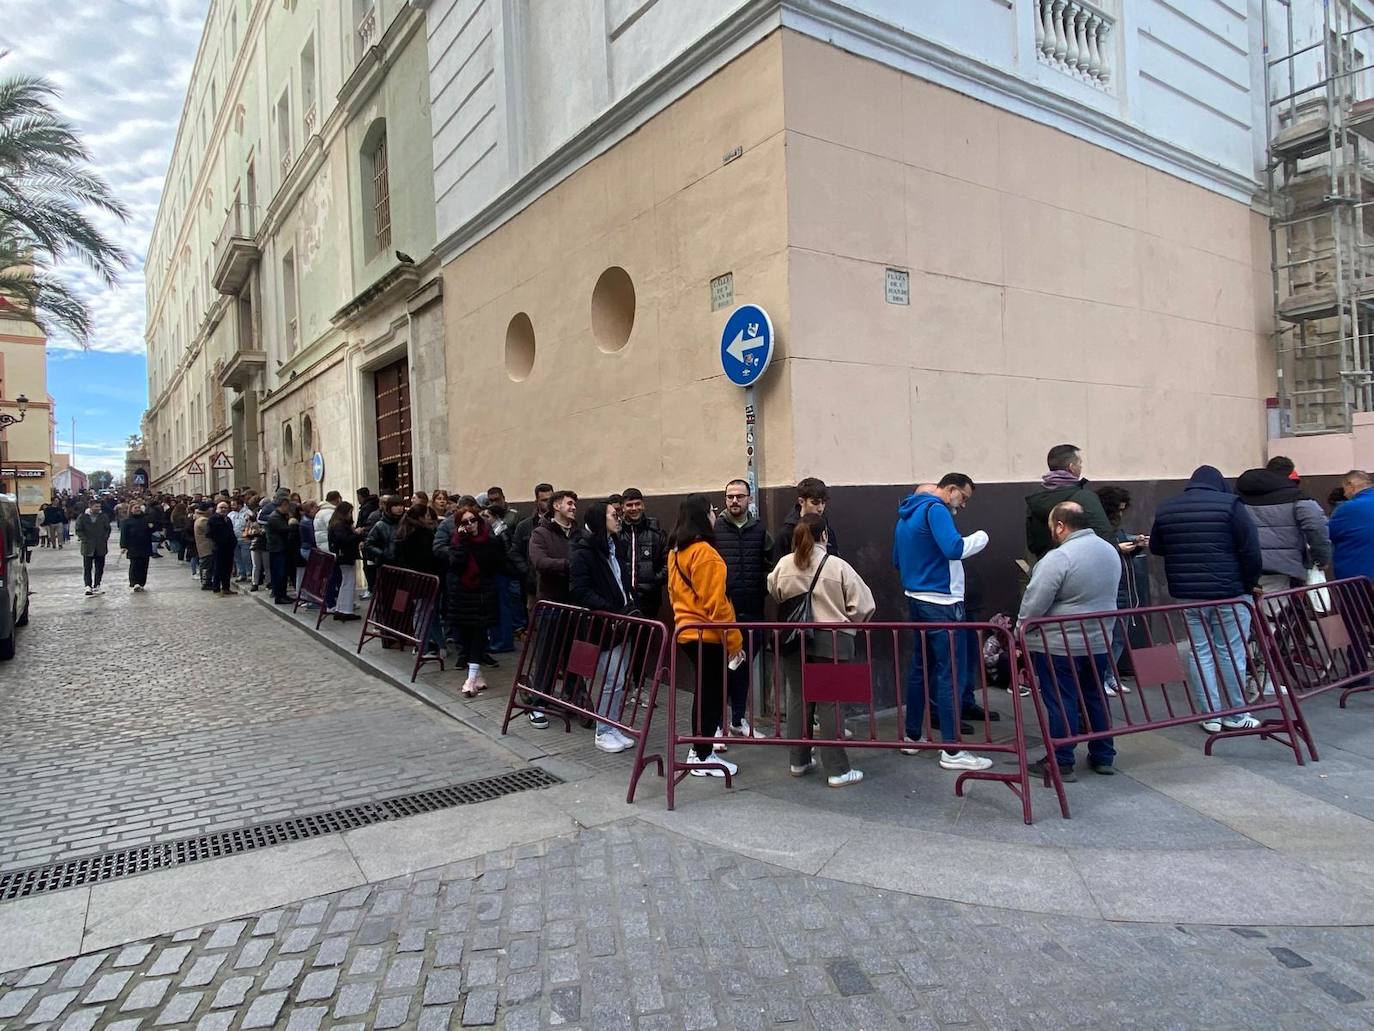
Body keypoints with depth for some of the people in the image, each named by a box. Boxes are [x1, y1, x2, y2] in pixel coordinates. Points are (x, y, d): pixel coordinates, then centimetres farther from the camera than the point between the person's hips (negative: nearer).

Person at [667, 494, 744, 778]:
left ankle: (698, 749, 29)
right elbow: (716, 602, -20)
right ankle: (703, 758, 11)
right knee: (712, 693, 2)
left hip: (686, 631, 9)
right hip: (707, 635, -9)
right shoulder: (705, 552, -19)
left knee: (704, 690, 19)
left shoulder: (675, 551, 9)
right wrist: (734, 639, -14)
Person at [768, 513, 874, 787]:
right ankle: (837, 770, 7)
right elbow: (863, 605, -9)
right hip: (831, 641, -4)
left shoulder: (784, 565, 0)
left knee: (798, 699, 13)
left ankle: (799, 761, 24)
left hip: (794, 640, 4)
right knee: (830, 703, 1)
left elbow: (774, 594, 17)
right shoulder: (837, 566, -10)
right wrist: (843, 622, 8)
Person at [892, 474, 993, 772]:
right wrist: (980, 538, -9)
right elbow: (954, 549, -25)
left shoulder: (907, 513, 15)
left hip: (915, 599, 9)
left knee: (920, 666, 15)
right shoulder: (935, 509, -13)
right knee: (948, 672, -6)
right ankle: (951, 750, -2)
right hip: (941, 603, -9)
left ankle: (912, 737, 23)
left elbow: (897, 560, 21)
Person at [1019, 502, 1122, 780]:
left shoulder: (1059, 557, -21)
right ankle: (1103, 757, 27)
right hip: (1100, 642, 8)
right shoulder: (1110, 550, 6)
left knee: (1061, 703, 2)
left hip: (1059, 645, -7)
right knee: (1097, 698, 17)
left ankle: (1061, 763, 10)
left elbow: (1033, 604, -20)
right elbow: (1106, 595, 16)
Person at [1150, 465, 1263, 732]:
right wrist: (1251, 583, 3)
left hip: (1186, 594, 3)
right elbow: (1250, 550, -9)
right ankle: (1236, 716, 14)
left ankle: (1210, 716, 12)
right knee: (1231, 654, 6)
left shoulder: (1165, 509, 7)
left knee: (1200, 653, 9)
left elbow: (1156, 548, 16)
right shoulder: (1230, 504, -6)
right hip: (1228, 592, -3)